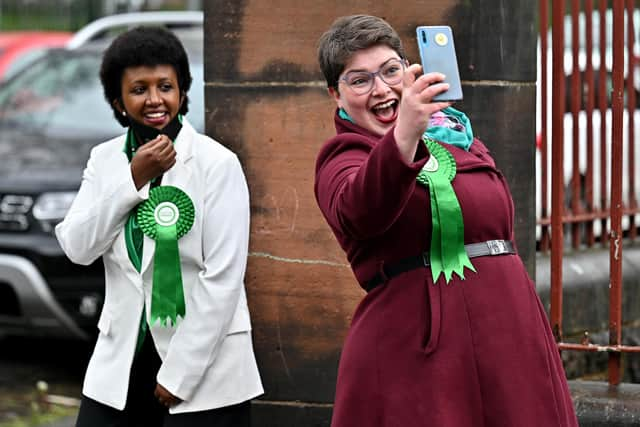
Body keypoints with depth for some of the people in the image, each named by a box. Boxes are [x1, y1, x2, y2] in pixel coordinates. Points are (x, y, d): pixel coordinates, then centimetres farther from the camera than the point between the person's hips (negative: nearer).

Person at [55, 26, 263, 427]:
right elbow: (77, 247, -4)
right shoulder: (105, 159, 7)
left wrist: (179, 374, -13)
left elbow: (224, 278, -12)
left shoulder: (217, 163, -8)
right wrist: (134, 179, -13)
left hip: (204, 364, -4)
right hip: (122, 360, 4)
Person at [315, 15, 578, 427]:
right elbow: (360, 211, -28)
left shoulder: (460, 138, 17)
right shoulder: (343, 157, -3)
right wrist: (404, 135, -43)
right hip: (414, 351, -6)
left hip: (509, 337, 6)